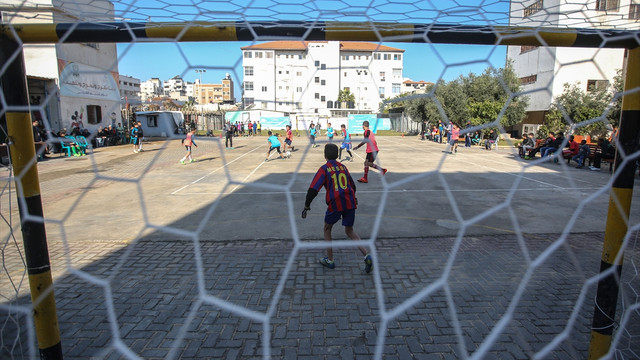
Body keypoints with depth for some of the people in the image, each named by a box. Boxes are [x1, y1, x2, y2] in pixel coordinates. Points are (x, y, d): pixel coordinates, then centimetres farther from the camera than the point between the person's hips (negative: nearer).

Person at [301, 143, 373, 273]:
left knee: (327, 229, 19)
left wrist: (307, 205, 0)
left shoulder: (324, 169, -1)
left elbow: (313, 189, -10)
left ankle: (330, 260, 24)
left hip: (335, 204, -4)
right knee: (349, 231, 19)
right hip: (350, 203, 5)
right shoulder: (343, 167, 15)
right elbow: (353, 186, 24)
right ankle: (367, 256, 1)